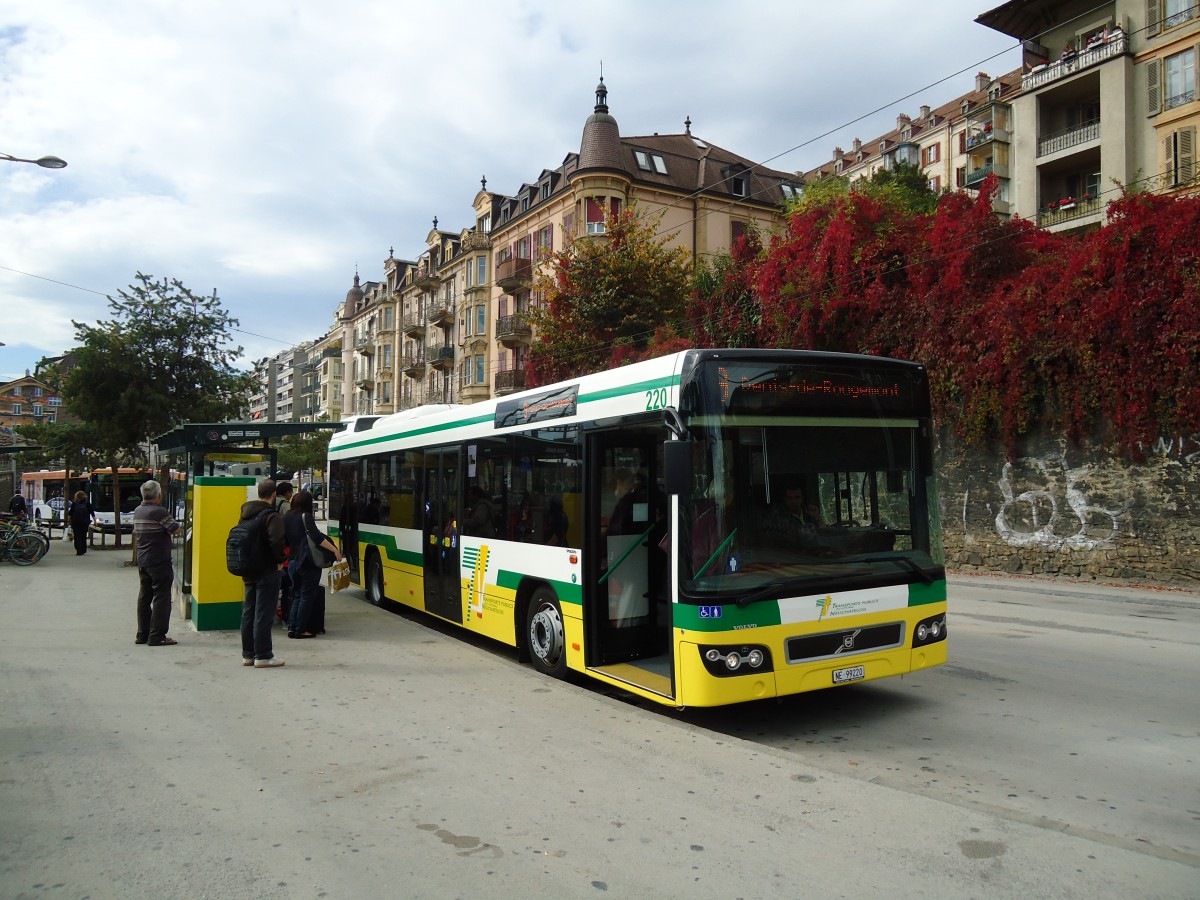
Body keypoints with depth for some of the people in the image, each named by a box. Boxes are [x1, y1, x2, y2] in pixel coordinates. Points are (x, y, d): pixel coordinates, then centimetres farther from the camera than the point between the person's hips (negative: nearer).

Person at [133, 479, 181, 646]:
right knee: (161, 598, -3)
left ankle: (142, 634, 19)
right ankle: (157, 636, -3)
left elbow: (136, 534, 19)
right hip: (159, 562, -8)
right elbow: (176, 530, -15)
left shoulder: (137, 512, 9)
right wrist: (168, 526, 3)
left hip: (142, 562, 9)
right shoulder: (159, 512, -17)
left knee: (144, 597, 14)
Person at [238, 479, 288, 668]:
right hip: (267, 571, -8)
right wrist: (280, 559, -15)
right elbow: (277, 540, -30)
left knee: (248, 612, 14)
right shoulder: (272, 516, -17)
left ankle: (248, 654, 21)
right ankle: (263, 656, 2)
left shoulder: (246, 514, 10)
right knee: (263, 614, -3)